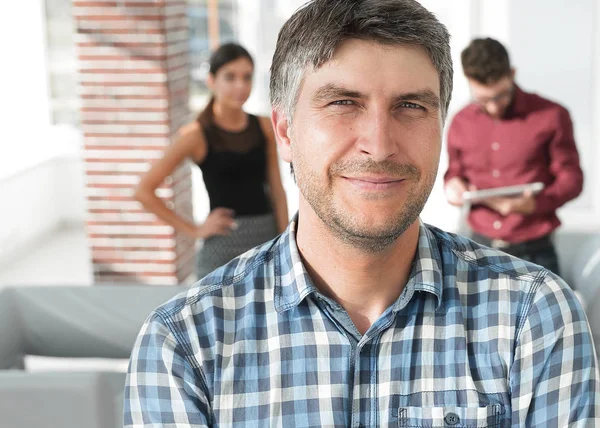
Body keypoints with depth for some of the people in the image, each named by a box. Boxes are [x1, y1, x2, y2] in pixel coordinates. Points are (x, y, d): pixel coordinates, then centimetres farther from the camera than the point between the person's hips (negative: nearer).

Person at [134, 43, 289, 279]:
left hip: (267, 241, 4)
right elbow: (144, 191, -8)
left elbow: (277, 191, 8)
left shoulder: (264, 127, 4)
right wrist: (194, 230, -6)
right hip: (223, 247, -4)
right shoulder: (197, 134, -7)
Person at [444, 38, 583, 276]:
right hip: (481, 250, 3)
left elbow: (571, 179, -1)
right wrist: (453, 186, -4)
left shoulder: (551, 116, -4)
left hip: (533, 253, -3)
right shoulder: (461, 123, 6)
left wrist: (534, 203, -20)